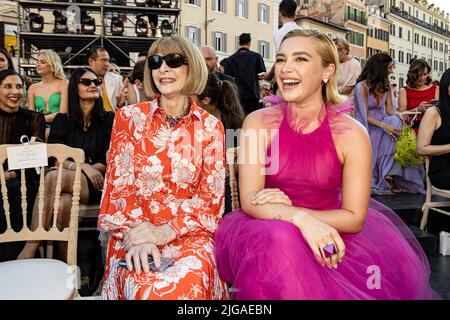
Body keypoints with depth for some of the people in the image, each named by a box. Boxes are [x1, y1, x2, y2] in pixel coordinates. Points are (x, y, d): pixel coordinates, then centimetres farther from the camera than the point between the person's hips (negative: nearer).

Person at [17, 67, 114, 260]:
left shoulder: (108, 120, 10)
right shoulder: (63, 120, 15)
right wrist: (83, 167, -13)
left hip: (96, 185, -2)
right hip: (67, 181, 2)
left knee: (52, 178, -32)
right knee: (64, 202, -36)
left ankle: (29, 250, -31)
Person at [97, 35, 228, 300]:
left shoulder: (210, 127, 5)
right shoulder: (130, 117, 5)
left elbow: (211, 196, 0)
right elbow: (120, 185, 1)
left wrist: (166, 232, -14)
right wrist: (137, 232, -16)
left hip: (189, 233, 0)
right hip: (135, 234, 0)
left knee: (186, 285, -32)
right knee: (148, 290, -31)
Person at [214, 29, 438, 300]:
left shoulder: (352, 135, -9)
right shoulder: (258, 122, -6)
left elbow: (354, 218, -8)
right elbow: (250, 200, -13)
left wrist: (289, 207, -18)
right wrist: (300, 218, -31)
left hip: (329, 234, 2)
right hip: (268, 234, -1)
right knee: (280, 237, -33)